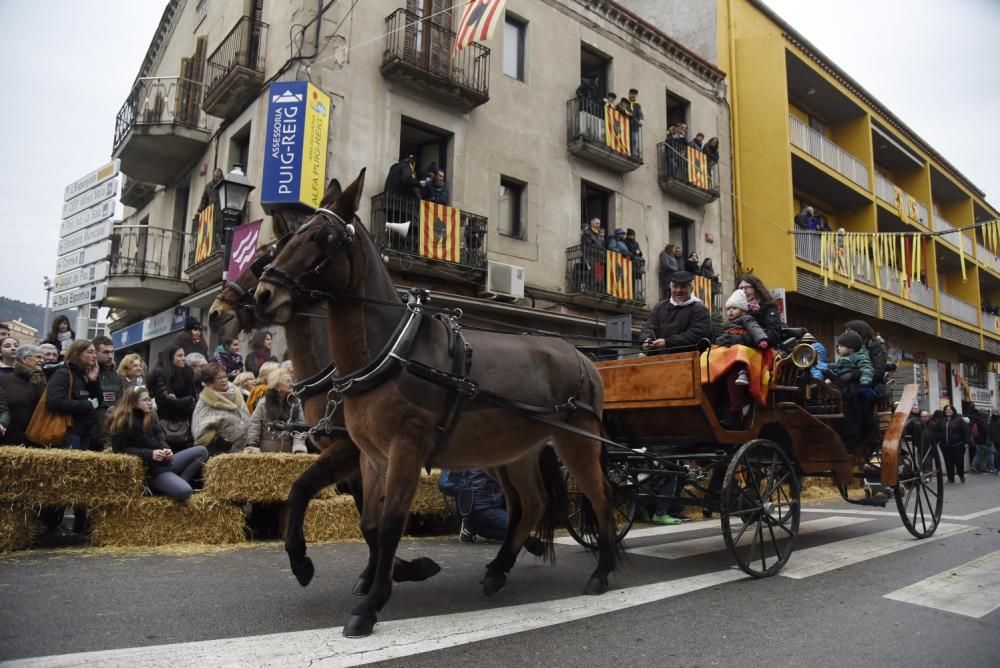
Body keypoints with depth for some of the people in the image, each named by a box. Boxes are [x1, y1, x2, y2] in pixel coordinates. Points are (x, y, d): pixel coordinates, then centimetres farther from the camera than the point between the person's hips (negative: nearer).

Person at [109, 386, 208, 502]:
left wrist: (166, 449, -13)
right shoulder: (123, 422, -11)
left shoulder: (150, 415, 11)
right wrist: (150, 454, -22)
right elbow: (120, 450, -14)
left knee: (201, 451, -1)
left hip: (164, 462, 8)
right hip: (150, 469, -8)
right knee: (183, 491, -29)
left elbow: (160, 438, 11)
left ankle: (176, 482, -8)